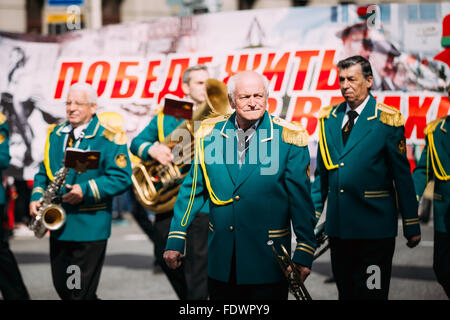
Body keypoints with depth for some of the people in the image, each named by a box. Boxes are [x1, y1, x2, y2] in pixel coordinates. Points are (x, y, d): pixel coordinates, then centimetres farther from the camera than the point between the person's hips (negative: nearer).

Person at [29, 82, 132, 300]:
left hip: (89, 227, -6)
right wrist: (37, 197, 0)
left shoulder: (108, 138, -7)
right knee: (61, 287, 12)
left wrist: (86, 190, -21)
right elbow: (44, 172, 18)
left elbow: (121, 177, -13)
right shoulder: (55, 135, 13)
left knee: (80, 292, -3)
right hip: (58, 225, 6)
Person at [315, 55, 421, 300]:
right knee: (345, 292, 12)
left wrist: (411, 225, -4)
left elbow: (402, 174, -5)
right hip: (337, 226, 5)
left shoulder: (387, 120, -7)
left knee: (371, 293, -3)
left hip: (374, 227, -5)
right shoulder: (329, 118, 8)